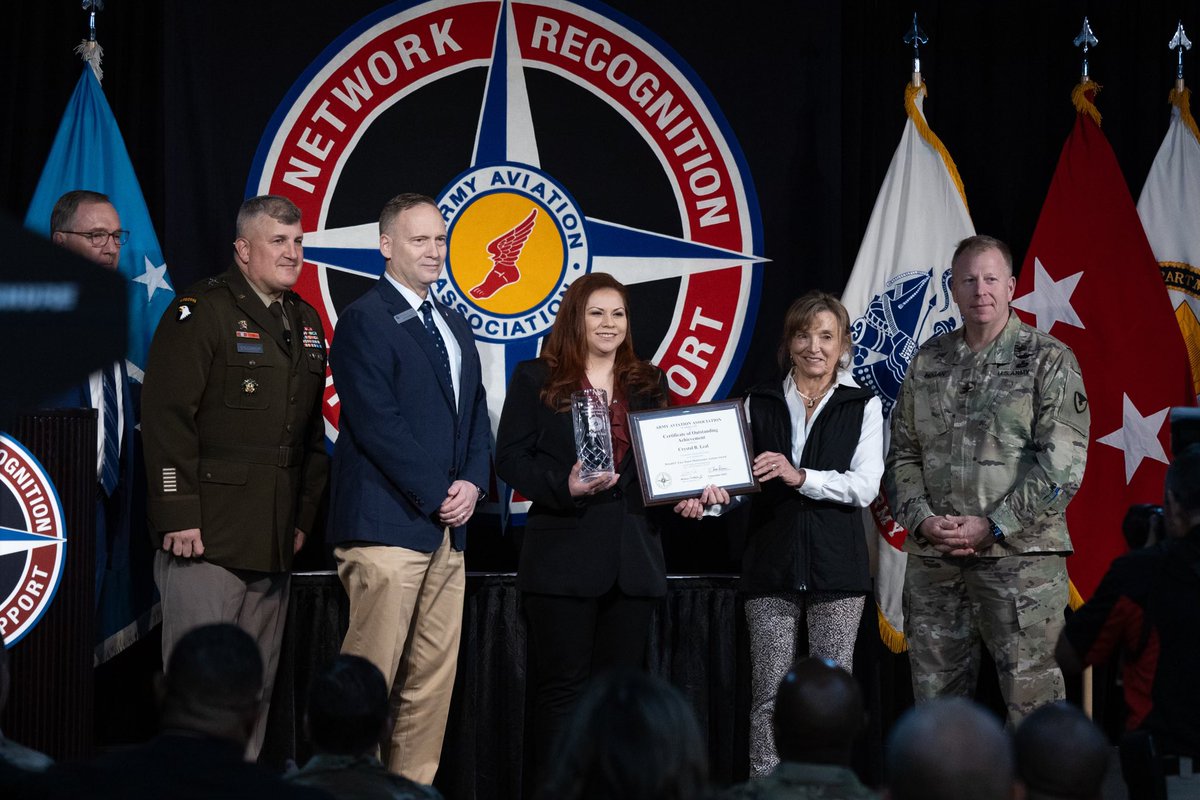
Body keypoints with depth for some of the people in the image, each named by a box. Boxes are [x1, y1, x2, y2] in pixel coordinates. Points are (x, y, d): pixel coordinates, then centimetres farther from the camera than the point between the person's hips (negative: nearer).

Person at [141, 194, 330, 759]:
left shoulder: (306, 323, 17)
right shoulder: (201, 311, -6)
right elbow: (166, 417, -13)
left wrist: (303, 516, 15)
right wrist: (178, 515, -17)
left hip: (274, 542, 7)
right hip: (206, 538, -7)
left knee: (256, 686, 9)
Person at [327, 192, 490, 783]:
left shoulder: (454, 326, 20)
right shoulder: (365, 320, -5)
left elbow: (475, 415, 20)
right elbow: (378, 423, -13)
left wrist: (472, 482, 1)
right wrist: (437, 495, -12)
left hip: (447, 529, 8)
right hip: (389, 527, -8)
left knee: (433, 683, 6)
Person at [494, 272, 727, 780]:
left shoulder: (649, 384, 15)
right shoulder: (536, 380, 3)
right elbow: (510, 459, -2)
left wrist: (685, 495, -3)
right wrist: (564, 486, -17)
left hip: (633, 560, 4)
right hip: (564, 556, -4)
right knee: (562, 684, -3)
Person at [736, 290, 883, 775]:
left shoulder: (863, 406, 3)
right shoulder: (760, 403, 8)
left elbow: (865, 487, -7)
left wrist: (801, 476, -20)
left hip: (836, 566, -1)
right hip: (772, 565, 1)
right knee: (768, 696, -1)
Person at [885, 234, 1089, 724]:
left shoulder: (1049, 361, 0)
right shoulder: (927, 362, 14)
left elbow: (1063, 463, -9)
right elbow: (902, 454, 14)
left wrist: (991, 526, -14)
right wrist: (922, 519, -4)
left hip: (1020, 556, -4)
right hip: (932, 561, 4)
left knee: (1031, 696, -6)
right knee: (936, 697, 9)